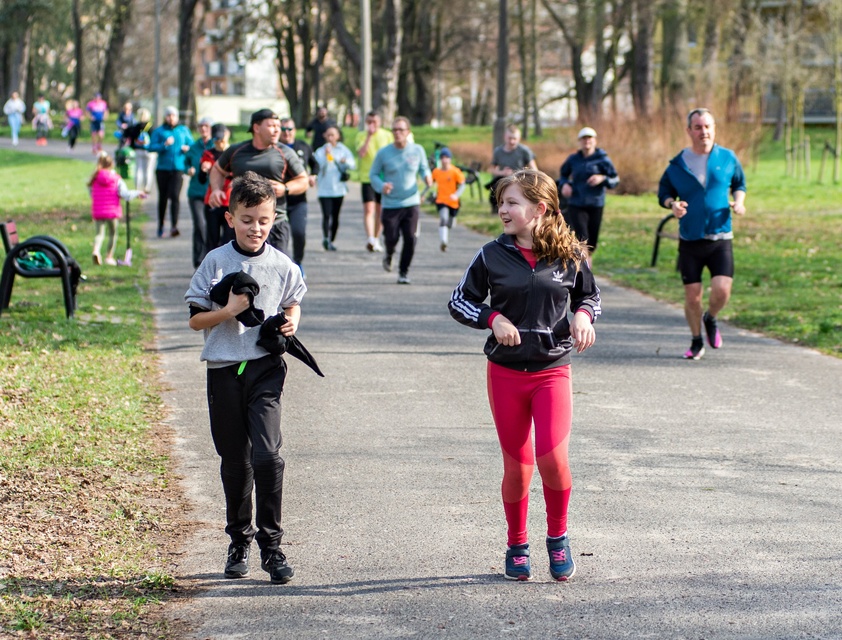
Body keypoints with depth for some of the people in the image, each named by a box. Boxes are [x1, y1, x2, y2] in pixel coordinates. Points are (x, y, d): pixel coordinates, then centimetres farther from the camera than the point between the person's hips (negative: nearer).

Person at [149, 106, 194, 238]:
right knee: (163, 197, 7)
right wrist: (165, 145, -18)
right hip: (163, 168, 0)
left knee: (175, 196, -14)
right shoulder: (159, 131, 6)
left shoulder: (184, 130, 11)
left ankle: (174, 226, -20)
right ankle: (161, 226, 20)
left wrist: (187, 148, -6)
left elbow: (191, 145, 16)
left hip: (178, 168, 0)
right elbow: (151, 147, -4)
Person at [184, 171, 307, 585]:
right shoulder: (215, 262, -1)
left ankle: (271, 544, -4)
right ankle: (239, 540, 26)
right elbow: (195, 319, 1)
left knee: (267, 455, -14)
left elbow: (292, 303, 20)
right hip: (224, 371, 1)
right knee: (235, 461, 10)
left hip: (266, 368, -1)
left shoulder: (281, 266, 2)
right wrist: (228, 311, -16)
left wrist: (291, 322, -2)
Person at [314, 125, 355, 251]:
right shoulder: (320, 151, 3)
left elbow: (353, 165, -3)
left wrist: (345, 161, -23)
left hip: (339, 188, 2)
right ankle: (326, 239, -22)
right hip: (325, 189, -2)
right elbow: (318, 165, -13)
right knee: (327, 215, -16)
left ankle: (331, 240, 16)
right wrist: (326, 155, -26)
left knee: (335, 216, 6)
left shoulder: (343, 150, 8)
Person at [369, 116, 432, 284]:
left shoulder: (417, 150, 0)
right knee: (391, 238, -2)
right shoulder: (383, 153, -4)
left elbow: (423, 168, 13)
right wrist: (381, 186, -18)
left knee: (410, 239, -7)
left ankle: (404, 271, 10)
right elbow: (373, 174, 3)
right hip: (390, 204, -1)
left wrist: (427, 177, -11)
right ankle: (389, 255, 35)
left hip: (411, 203, 1)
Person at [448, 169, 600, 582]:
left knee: (552, 457, -15)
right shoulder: (492, 256, -1)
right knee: (517, 466, 6)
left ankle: (558, 539, 10)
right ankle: (516, 546, 26)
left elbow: (589, 295, 13)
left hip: (553, 370, -1)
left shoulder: (569, 256, -2)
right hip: (505, 373, 1)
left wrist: (583, 315, -9)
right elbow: (459, 302, 5)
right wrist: (493, 318, -12)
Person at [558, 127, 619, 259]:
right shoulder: (573, 159, 4)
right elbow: (563, 175, 19)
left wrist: (602, 178, -22)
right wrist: (564, 184, -3)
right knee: (582, 239, -15)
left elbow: (615, 180, -2)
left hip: (596, 205, 0)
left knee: (592, 243, 8)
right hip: (576, 205, 0)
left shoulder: (603, 159, -1)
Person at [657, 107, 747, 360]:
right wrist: (672, 204, -11)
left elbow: (739, 183, 18)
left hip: (720, 238, 0)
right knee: (692, 295, 2)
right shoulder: (678, 164, 0)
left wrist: (738, 201, -3)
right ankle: (697, 342, 24)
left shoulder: (727, 158, 2)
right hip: (690, 241, 0)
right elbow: (664, 192, 12)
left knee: (722, 290, -15)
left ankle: (711, 319, 19)